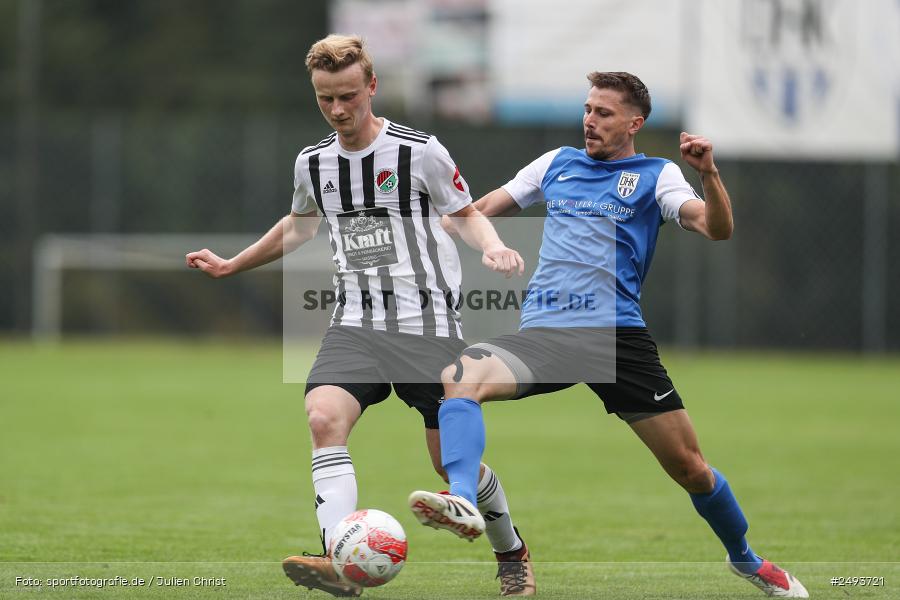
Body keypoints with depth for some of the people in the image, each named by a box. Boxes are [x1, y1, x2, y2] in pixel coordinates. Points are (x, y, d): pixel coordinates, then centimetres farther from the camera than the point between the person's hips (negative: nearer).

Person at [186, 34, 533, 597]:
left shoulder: (421, 152, -7)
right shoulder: (313, 164, 8)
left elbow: (467, 213, 5)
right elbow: (301, 225, 29)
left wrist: (493, 247, -16)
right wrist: (231, 265, 35)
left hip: (428, 324, -3)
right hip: (356, 324, 4)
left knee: (451, 461, -1)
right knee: (324, 418, -25)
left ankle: (512, 551, 28)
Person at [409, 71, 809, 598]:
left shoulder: (655, 176, 8)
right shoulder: (556, 164, 19)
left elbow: (718, 229, -7)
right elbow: (479, 210, 28)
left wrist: (708, 174, -24)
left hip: (616, 335, -2)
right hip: (542, 332, 2)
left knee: (690, 467, -1)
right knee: (460, 377, -29)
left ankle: (744, 557, 25)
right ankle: (462, 501, -46)